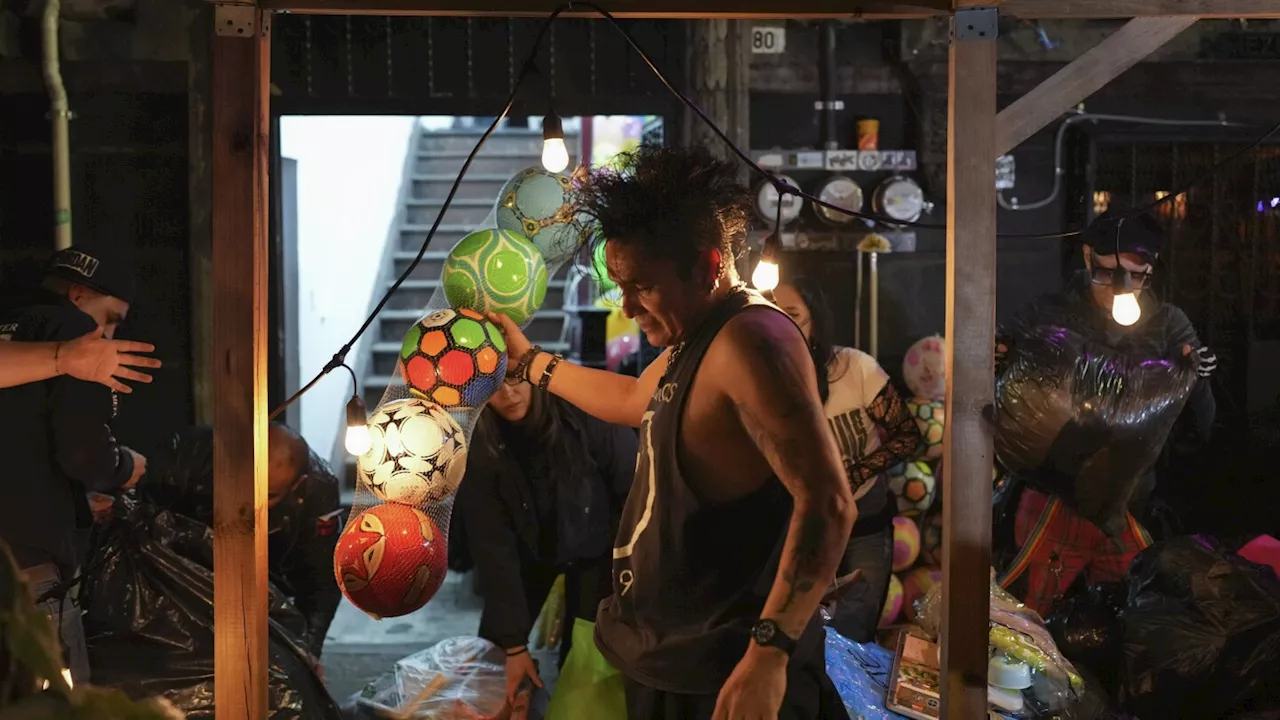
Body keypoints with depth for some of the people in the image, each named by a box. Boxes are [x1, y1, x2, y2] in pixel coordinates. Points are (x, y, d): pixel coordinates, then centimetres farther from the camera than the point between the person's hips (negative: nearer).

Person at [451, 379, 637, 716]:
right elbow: (492, 543, -25)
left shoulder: (587, 413, -32)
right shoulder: (475, 444, -26)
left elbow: (636, 494, -20)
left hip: (594, 547, -1)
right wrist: (514, 642, -26)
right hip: (528, 551, 2)